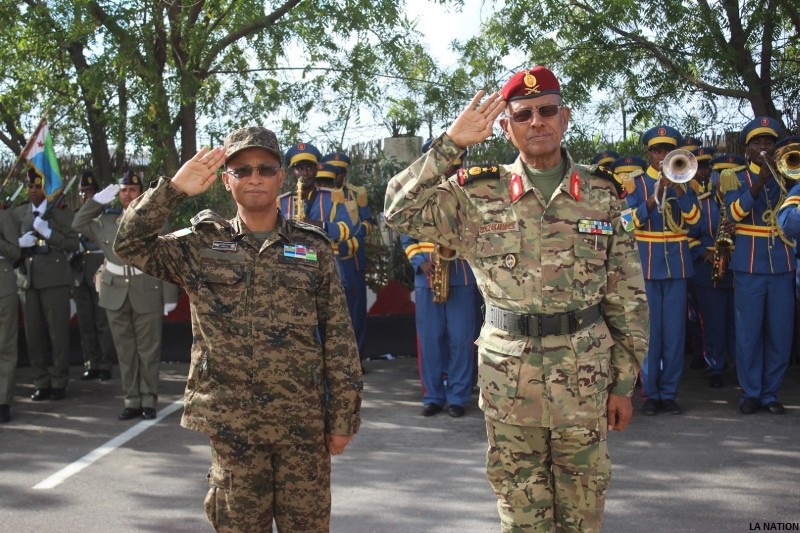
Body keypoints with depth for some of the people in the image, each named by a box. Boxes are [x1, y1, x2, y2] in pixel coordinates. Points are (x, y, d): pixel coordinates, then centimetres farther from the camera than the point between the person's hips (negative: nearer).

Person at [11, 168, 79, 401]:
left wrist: (47, 232, -15)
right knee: (33, 334, 4)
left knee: (58, 333, -2)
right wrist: (20, 243, -8)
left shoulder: (61, 212, 3)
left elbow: (73, 244, -4)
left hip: (54, 278, -3)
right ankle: (41, 383, 14)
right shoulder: (17, 213, 13)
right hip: (27, 279, 3)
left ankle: (59, 382, 8)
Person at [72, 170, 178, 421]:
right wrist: (99, 199, 3)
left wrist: (170, 296, -8)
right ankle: (131, 401, 16)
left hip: (147, 295, -4)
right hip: (116, 295, 4)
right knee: (125, 351, 8)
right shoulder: (106, 220, 8)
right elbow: (78, 224, 13)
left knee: (148, 351, 3)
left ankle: (149, 401, 11)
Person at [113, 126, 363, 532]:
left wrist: (343, 418, -1)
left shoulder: (312, 247, 2)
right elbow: (129, 244, -8)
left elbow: (339, 339, 1)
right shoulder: (202, 244, 4)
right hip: (231, 422, 0)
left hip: (303, 422, 0)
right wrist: (173, 189, -15)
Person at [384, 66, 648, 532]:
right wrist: (451, 143, -15)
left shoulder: (602, 196, 1)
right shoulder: (479, 194, -1)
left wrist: (624, 383, 2)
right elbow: (400, 211, -12)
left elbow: (628, 299, 3)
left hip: (585, 376, 1)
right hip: (508, 376, 0)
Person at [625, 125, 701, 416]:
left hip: (677, 264, 2)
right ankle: (650, 392, 9)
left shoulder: (684, 182, 11)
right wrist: (656, 193, -21)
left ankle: (669, 392, 13)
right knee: (649, 329, 1)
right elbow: (633, 220, -9)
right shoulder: (636, 183, 5)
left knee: (675, 329, 4)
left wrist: (678, 187, -16)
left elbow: (693, 217, -4)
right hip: (646, 264, -2)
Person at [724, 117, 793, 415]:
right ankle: (750, 392, 12)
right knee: (749, 332, 1)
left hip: (782, 265, 2)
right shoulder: (736, 178, 5)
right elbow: (734, 214, -13)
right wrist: (759, 182, -23)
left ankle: (770, 392, 15)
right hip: (749, 265, -2)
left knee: (780, 333, 3)